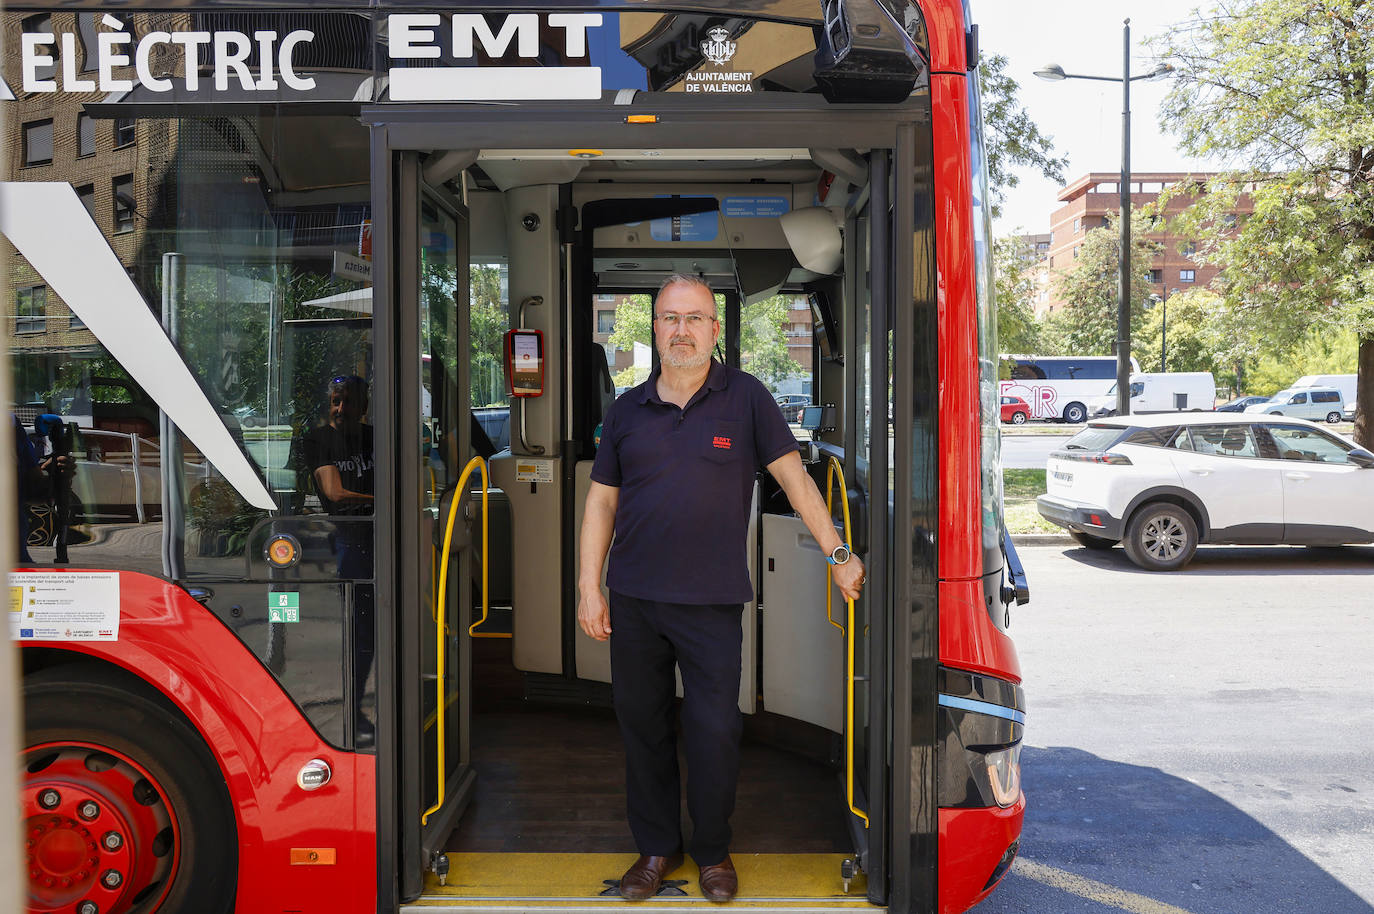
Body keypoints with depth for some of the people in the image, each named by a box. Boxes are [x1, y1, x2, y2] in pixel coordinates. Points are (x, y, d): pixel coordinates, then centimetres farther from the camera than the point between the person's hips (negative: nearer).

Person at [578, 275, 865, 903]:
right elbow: (601, 502, 11)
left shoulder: (745, 398, 0)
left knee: (715, 732, 0)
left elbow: (794, 478, 2)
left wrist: (838, 554, 1)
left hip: (713, 599, -3)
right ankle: (655, 847, 28)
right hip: (634, 598, 3)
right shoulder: (627, 411, 8)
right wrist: (588, 588, 6)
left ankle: (713, 849, 23)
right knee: (641, 725, 10)